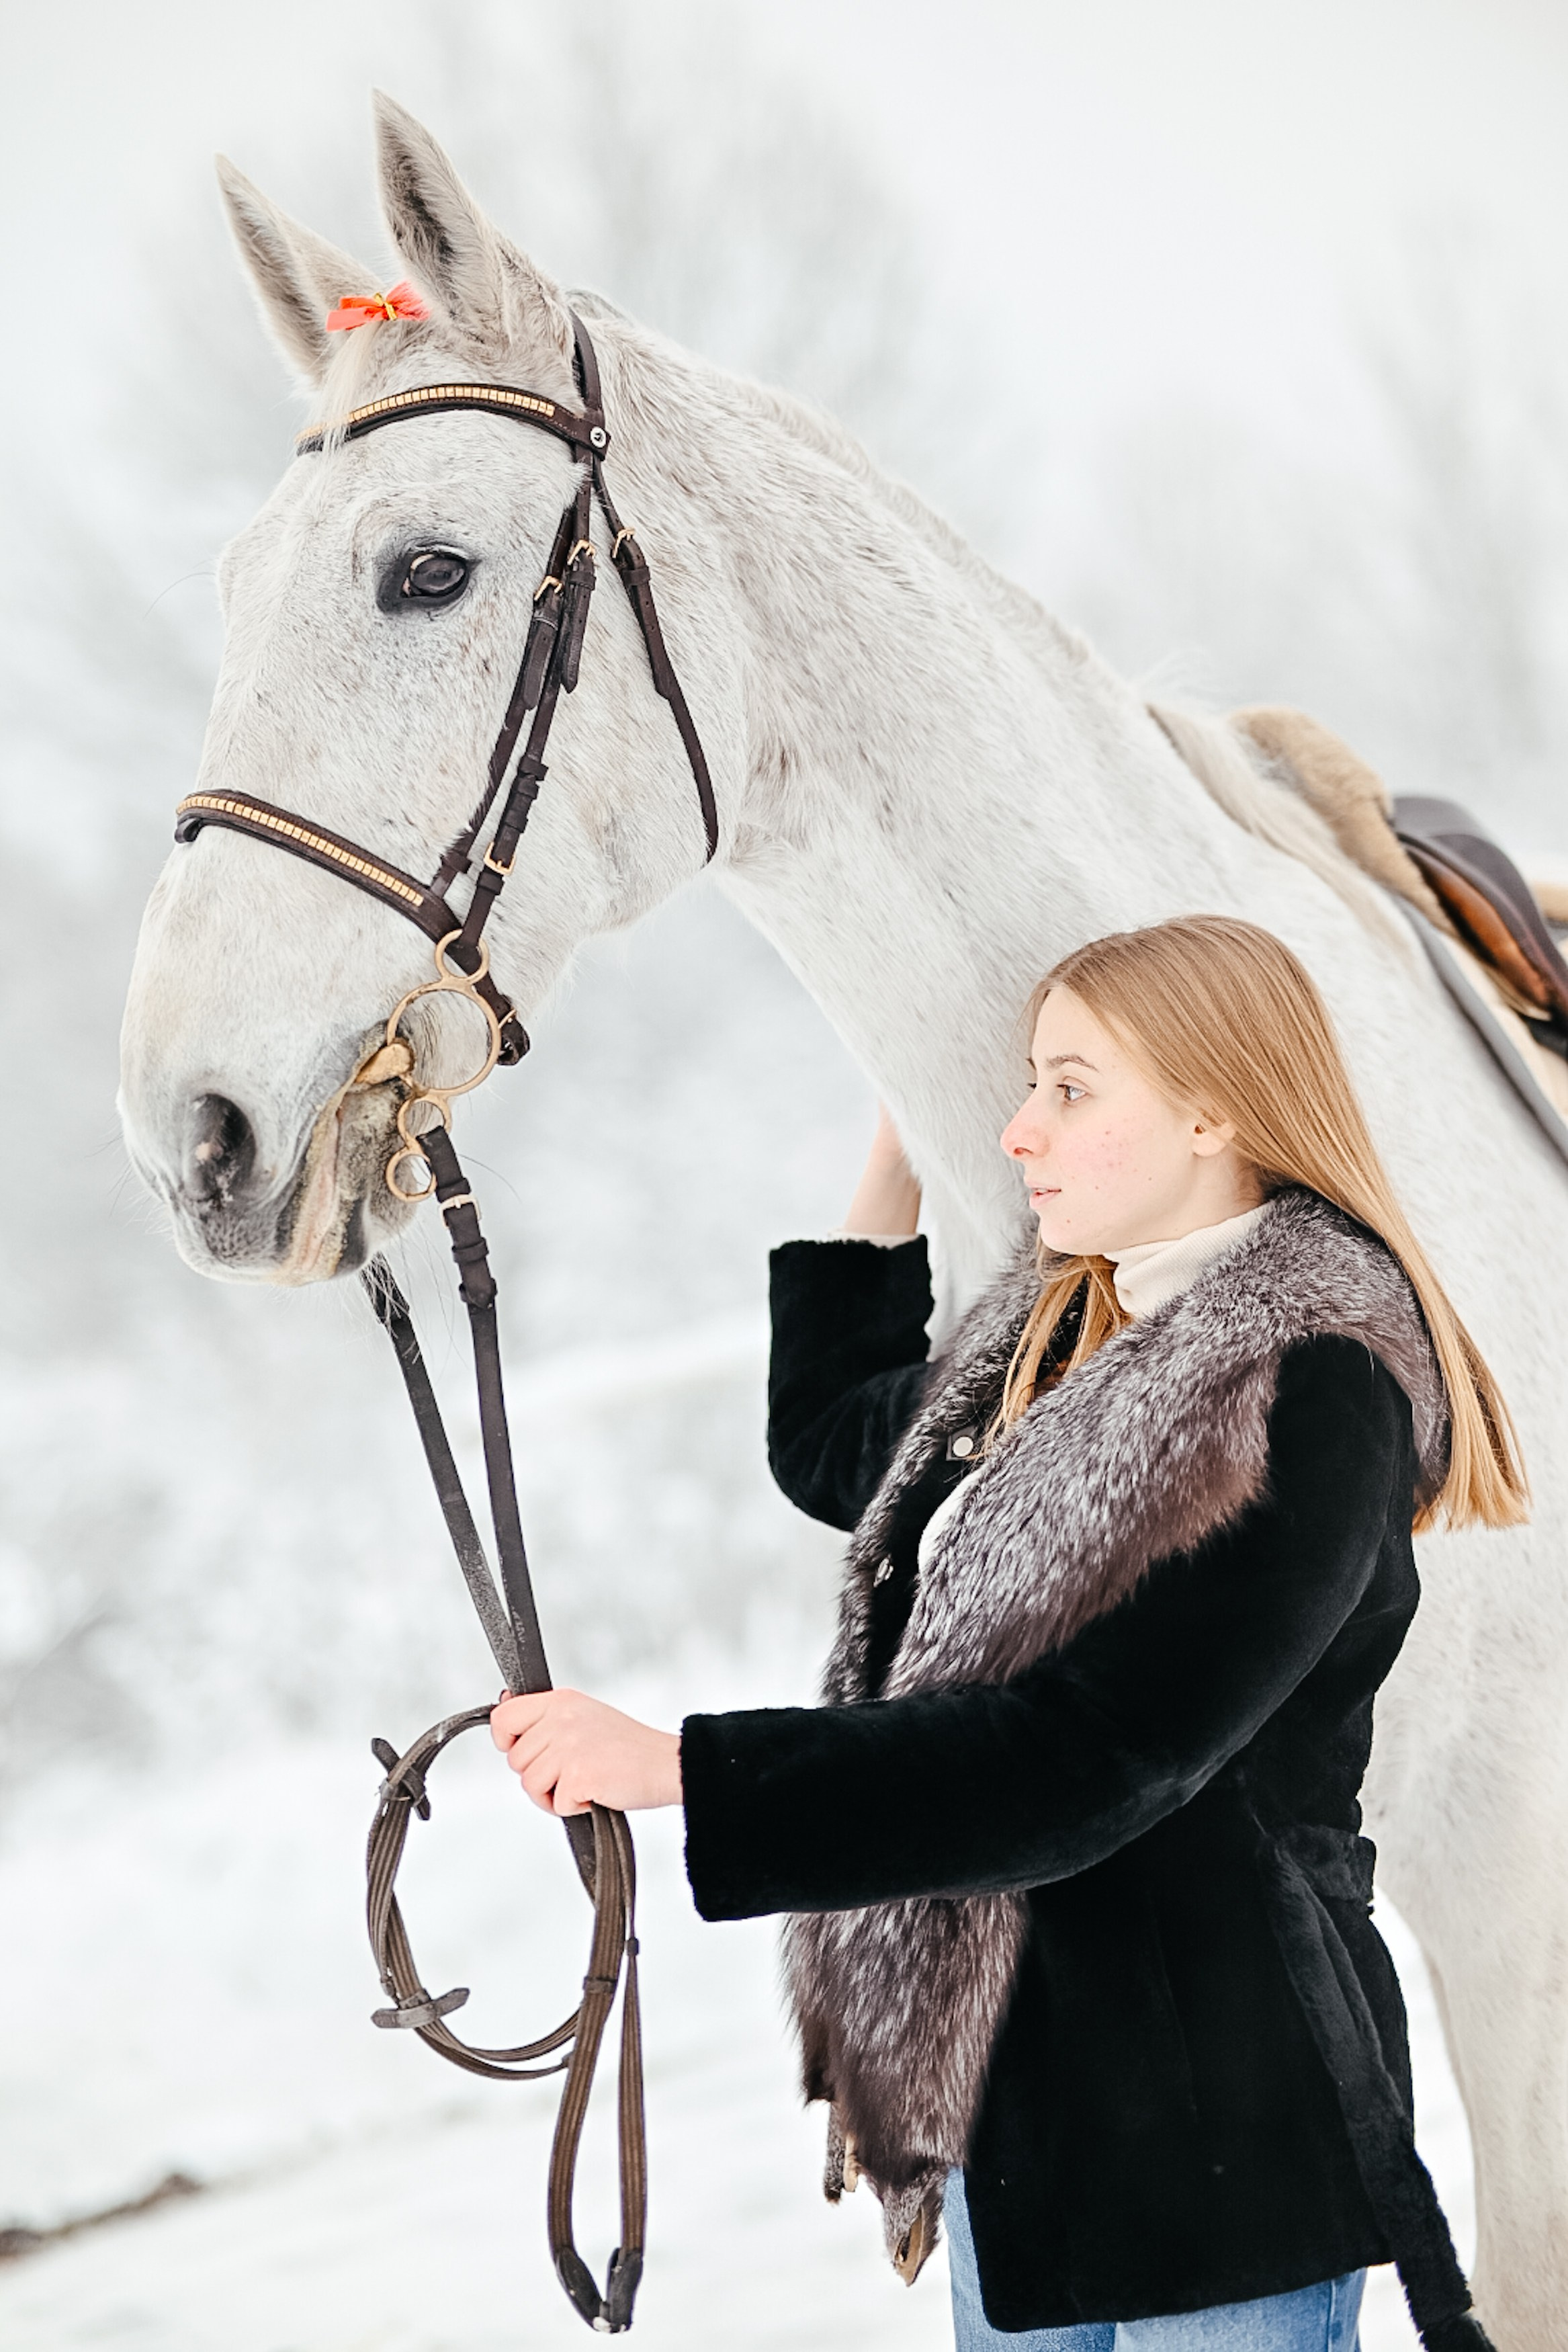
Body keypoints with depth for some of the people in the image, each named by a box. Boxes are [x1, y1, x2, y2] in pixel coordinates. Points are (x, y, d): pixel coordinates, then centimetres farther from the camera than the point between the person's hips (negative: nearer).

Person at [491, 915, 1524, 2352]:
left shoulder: (1310, 1399, -19)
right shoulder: (1064, 1333, 9)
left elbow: (1082, 1764, -27)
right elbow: (832, 1452, 30)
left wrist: (680, 1768, -28)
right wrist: (897, 1163, 22)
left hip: (1211, 2125, -9)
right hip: (1016, 2096, 9)